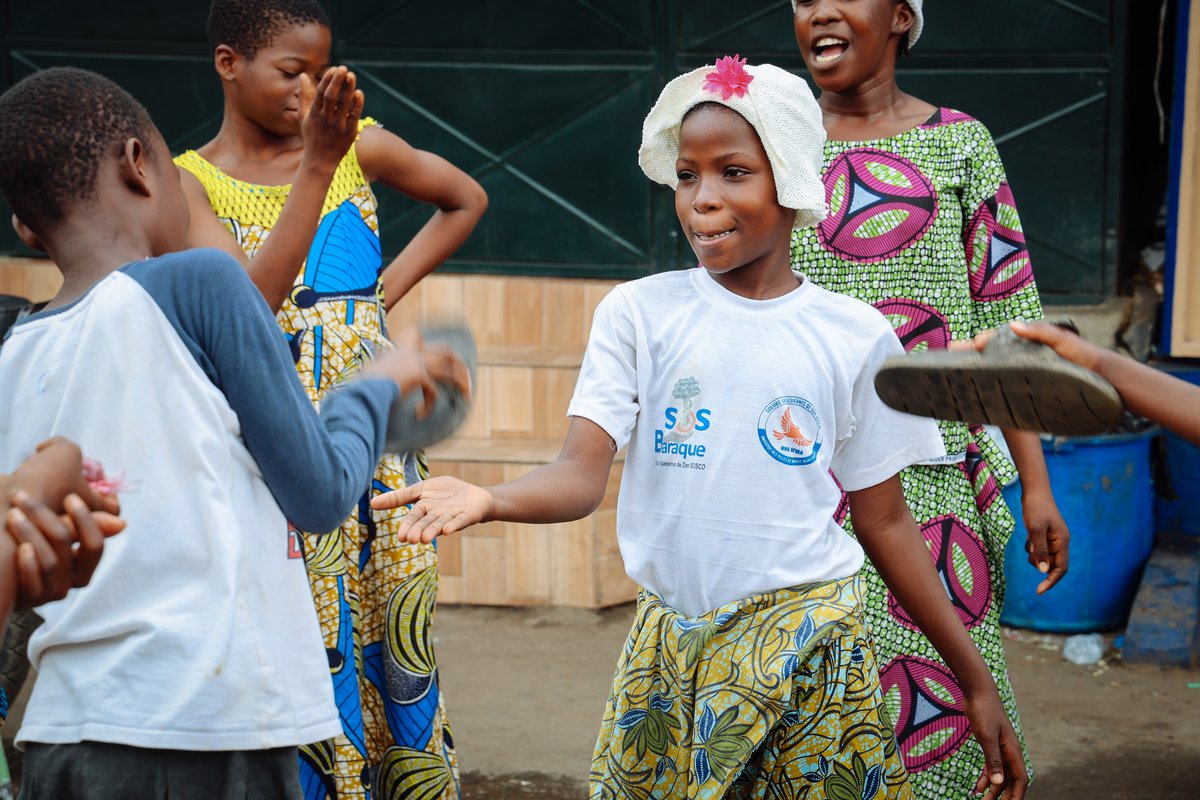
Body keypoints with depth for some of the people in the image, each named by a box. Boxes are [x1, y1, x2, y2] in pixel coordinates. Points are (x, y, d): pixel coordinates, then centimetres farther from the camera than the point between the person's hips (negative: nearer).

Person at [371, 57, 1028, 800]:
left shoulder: (855, 336, 0)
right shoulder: (639, 312, 0)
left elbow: (885, 522, 6)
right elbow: (581, 476, -10)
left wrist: (977, 682, 6)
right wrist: (489, 500, -32)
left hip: (809, 652, 0)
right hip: (670, 648, 1)